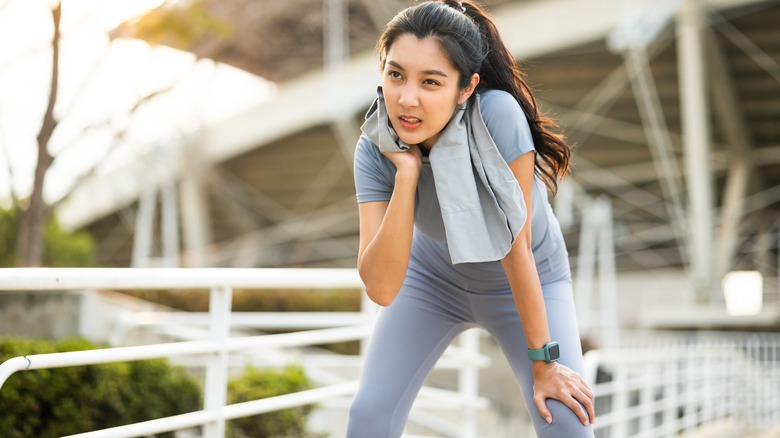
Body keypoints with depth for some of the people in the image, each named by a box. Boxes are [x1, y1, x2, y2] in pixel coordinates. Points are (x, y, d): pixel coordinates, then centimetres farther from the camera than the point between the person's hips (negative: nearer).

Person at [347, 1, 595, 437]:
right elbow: (382, 288, -34)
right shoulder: (375, 149, -26)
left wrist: (544, 361, -20)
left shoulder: (499, 115, -35)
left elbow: (516, 248, -27)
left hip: (529, 281, -2)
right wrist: (406, 174, -40)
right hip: (436, 276, 2)